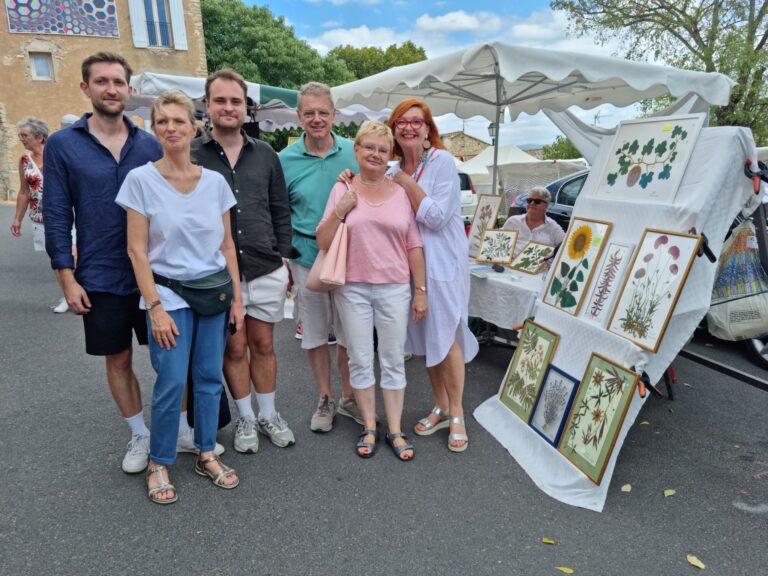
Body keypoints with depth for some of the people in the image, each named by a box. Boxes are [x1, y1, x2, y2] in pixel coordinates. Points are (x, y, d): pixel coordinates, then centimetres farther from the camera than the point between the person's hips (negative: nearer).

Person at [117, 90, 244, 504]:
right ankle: (159, 464, 20)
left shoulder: (214, 181, 2)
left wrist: (237, 297, 4)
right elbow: (137, 250, -7)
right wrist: (156, 307, -12)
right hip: (169, 295, -3)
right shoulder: (141, 179, -5)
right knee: (171, 383, -2)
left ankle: (206, 455, 26)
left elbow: (227, 244, 7)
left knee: (209, 377, 8)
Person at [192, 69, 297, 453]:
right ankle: (245, 418, 27)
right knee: (234, 348, 8)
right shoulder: (192, 155, -1)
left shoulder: (264, 154, 9)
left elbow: (280, 210, 11)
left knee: (263, 345, 12)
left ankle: (268, 414, 29)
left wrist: (284, 258, 5)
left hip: (266, 269, 2)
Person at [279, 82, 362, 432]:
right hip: (306, 258, 0)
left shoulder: (354, 153, 0)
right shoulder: (286, 160, -1)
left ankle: (348, 398, 29)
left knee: (350, 333, 9)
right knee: (315, 333, 11)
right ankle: (325, 400, 30)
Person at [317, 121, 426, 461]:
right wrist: (340, 211, -13)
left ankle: (395, 430, 21)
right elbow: (323, 242, 1)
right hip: (353, 289, 0)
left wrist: (420, 291, 3)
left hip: (395, 289, 1)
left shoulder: (401, 192, 5)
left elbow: (414, 246, 5)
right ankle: (369, 428, 23)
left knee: (393, 360, 8)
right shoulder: (342, 190, 3)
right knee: (361, 361, 8)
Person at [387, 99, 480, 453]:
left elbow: (436, 217, -17)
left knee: (446, 337, -2)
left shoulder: (442, 161, -10)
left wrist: (407, 183, -14)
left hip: (442, 261, -6)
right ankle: (440, 407, 29)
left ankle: (456, 414, 16)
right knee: (425, 339, 12)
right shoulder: (392, 173, 8)